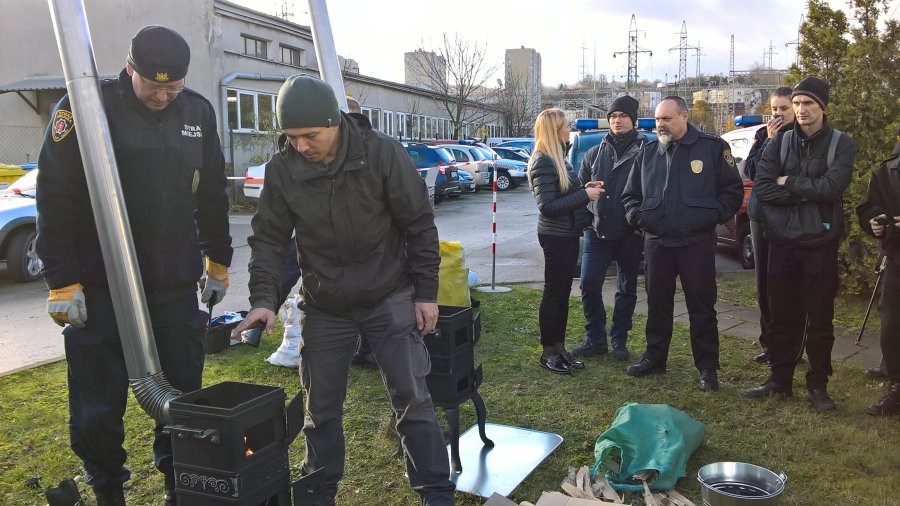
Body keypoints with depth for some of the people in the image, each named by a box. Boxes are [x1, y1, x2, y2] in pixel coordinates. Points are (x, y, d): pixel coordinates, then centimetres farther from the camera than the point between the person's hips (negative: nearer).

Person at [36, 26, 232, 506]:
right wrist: (61, 282, -10)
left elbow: (213, 194, 15)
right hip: (101, 287, -3)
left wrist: (218, 263, 17)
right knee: (100, 401, 6)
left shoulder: (199, 112, 5)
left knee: (182, 392, 11)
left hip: (177, 285, 4)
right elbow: (56, 200, -8)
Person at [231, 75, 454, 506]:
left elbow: (420, 225, -8)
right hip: (324, 307, 3)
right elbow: (269, 238, -1)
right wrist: (263, 298, -14)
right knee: (321, 408, 13)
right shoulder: (281, 169, -8)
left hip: (389, 298, -2)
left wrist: (426, 293, -7)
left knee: (412, 399, 2)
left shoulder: (382, 153, -15)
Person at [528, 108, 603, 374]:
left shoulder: (558, 158, 12)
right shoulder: (543, 162, -18)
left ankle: (559, 347, 26)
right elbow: (547, 206, -23)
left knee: (563, 292, 15)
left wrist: (584, 188, 1)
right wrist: (584, 195, -20)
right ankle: (548, 352, 14)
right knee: (554, 293, 1)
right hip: (555, 237, -9)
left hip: (567, 234, 9)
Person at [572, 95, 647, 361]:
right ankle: (595, 339, 11)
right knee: (589, 284, -3)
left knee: (627, 289, 9)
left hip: (630, 234, -2)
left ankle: (619, 339, 23)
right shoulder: (595, 153, 10)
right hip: (597, 230, 3)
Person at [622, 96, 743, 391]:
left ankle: (707, 367, 14)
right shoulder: (647, 153, 10)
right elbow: (630, 195, 17)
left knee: (702, 306, 3)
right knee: (658, 303, 13)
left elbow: (733, 190, 1)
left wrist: (713, 216, -11)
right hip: (657, 242, 4)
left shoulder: (712, 147, -2)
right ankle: (655, 358, 27)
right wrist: (638, 217, 0)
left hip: (697, 243, -4)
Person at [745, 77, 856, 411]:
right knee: (782, 315, 9)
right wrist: (806, 193, -14)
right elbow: (762, 186, -7)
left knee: (820, 318, 6)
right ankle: (780, 378, 22)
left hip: (821, 242, -2)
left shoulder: (841, 144, -1)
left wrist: (788, 182, -9)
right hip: (783, 240, 2)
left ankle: (818, 385, 18)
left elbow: (831, 186, -18)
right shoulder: (780, 142, 5)